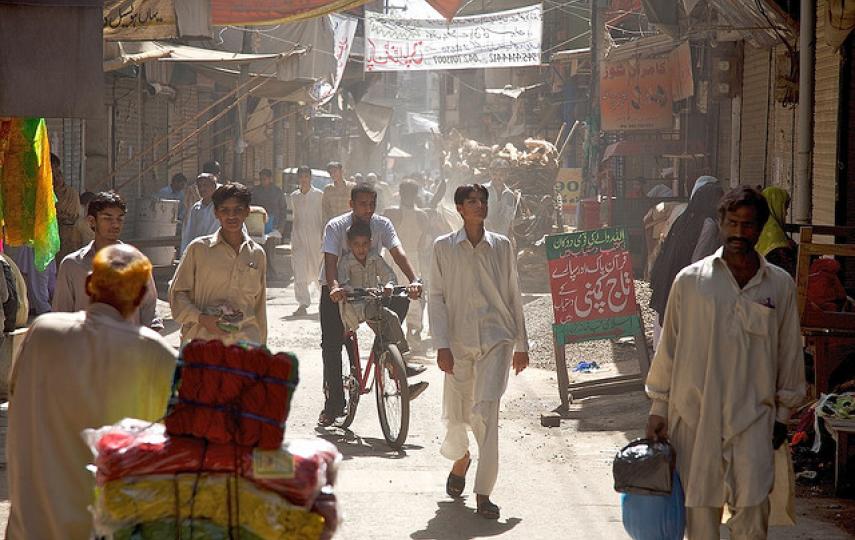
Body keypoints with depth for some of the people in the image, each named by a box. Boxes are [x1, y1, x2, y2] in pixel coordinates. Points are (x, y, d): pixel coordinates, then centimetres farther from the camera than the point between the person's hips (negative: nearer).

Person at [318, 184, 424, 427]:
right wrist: (334, 287, -50)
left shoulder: (382, 225, -10)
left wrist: (413, 280, -40)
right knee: (331, 344, -9)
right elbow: (330, 261, -30)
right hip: (335, 289, -2)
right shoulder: (336, 226, -18)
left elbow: (398, 253, -22)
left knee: (400, 302, -23)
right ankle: (333, 402, 1)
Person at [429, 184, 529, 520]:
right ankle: (460, 459, 42)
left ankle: (483, 493, -9)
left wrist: (521, 344, 12)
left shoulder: (502, 246, 7)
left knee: (486, 413, -12)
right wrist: (442, 345, -8)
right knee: (456, 415, 7)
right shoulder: (444, 247, 3)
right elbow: (437, 298, 1)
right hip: (459, 341, 0)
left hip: (496, 340, 0)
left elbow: (513, 296, 12)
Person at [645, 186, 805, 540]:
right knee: (700, 509, 5)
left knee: (752, 505, -8)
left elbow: (789, 351, 11)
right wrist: (658, 408, 7)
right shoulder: (690, 281, 1)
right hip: (694, 414, 0)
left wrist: (782, 414, 12)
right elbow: (669, 346, 6)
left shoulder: (780, 285, 3)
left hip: (753, 416, 0)